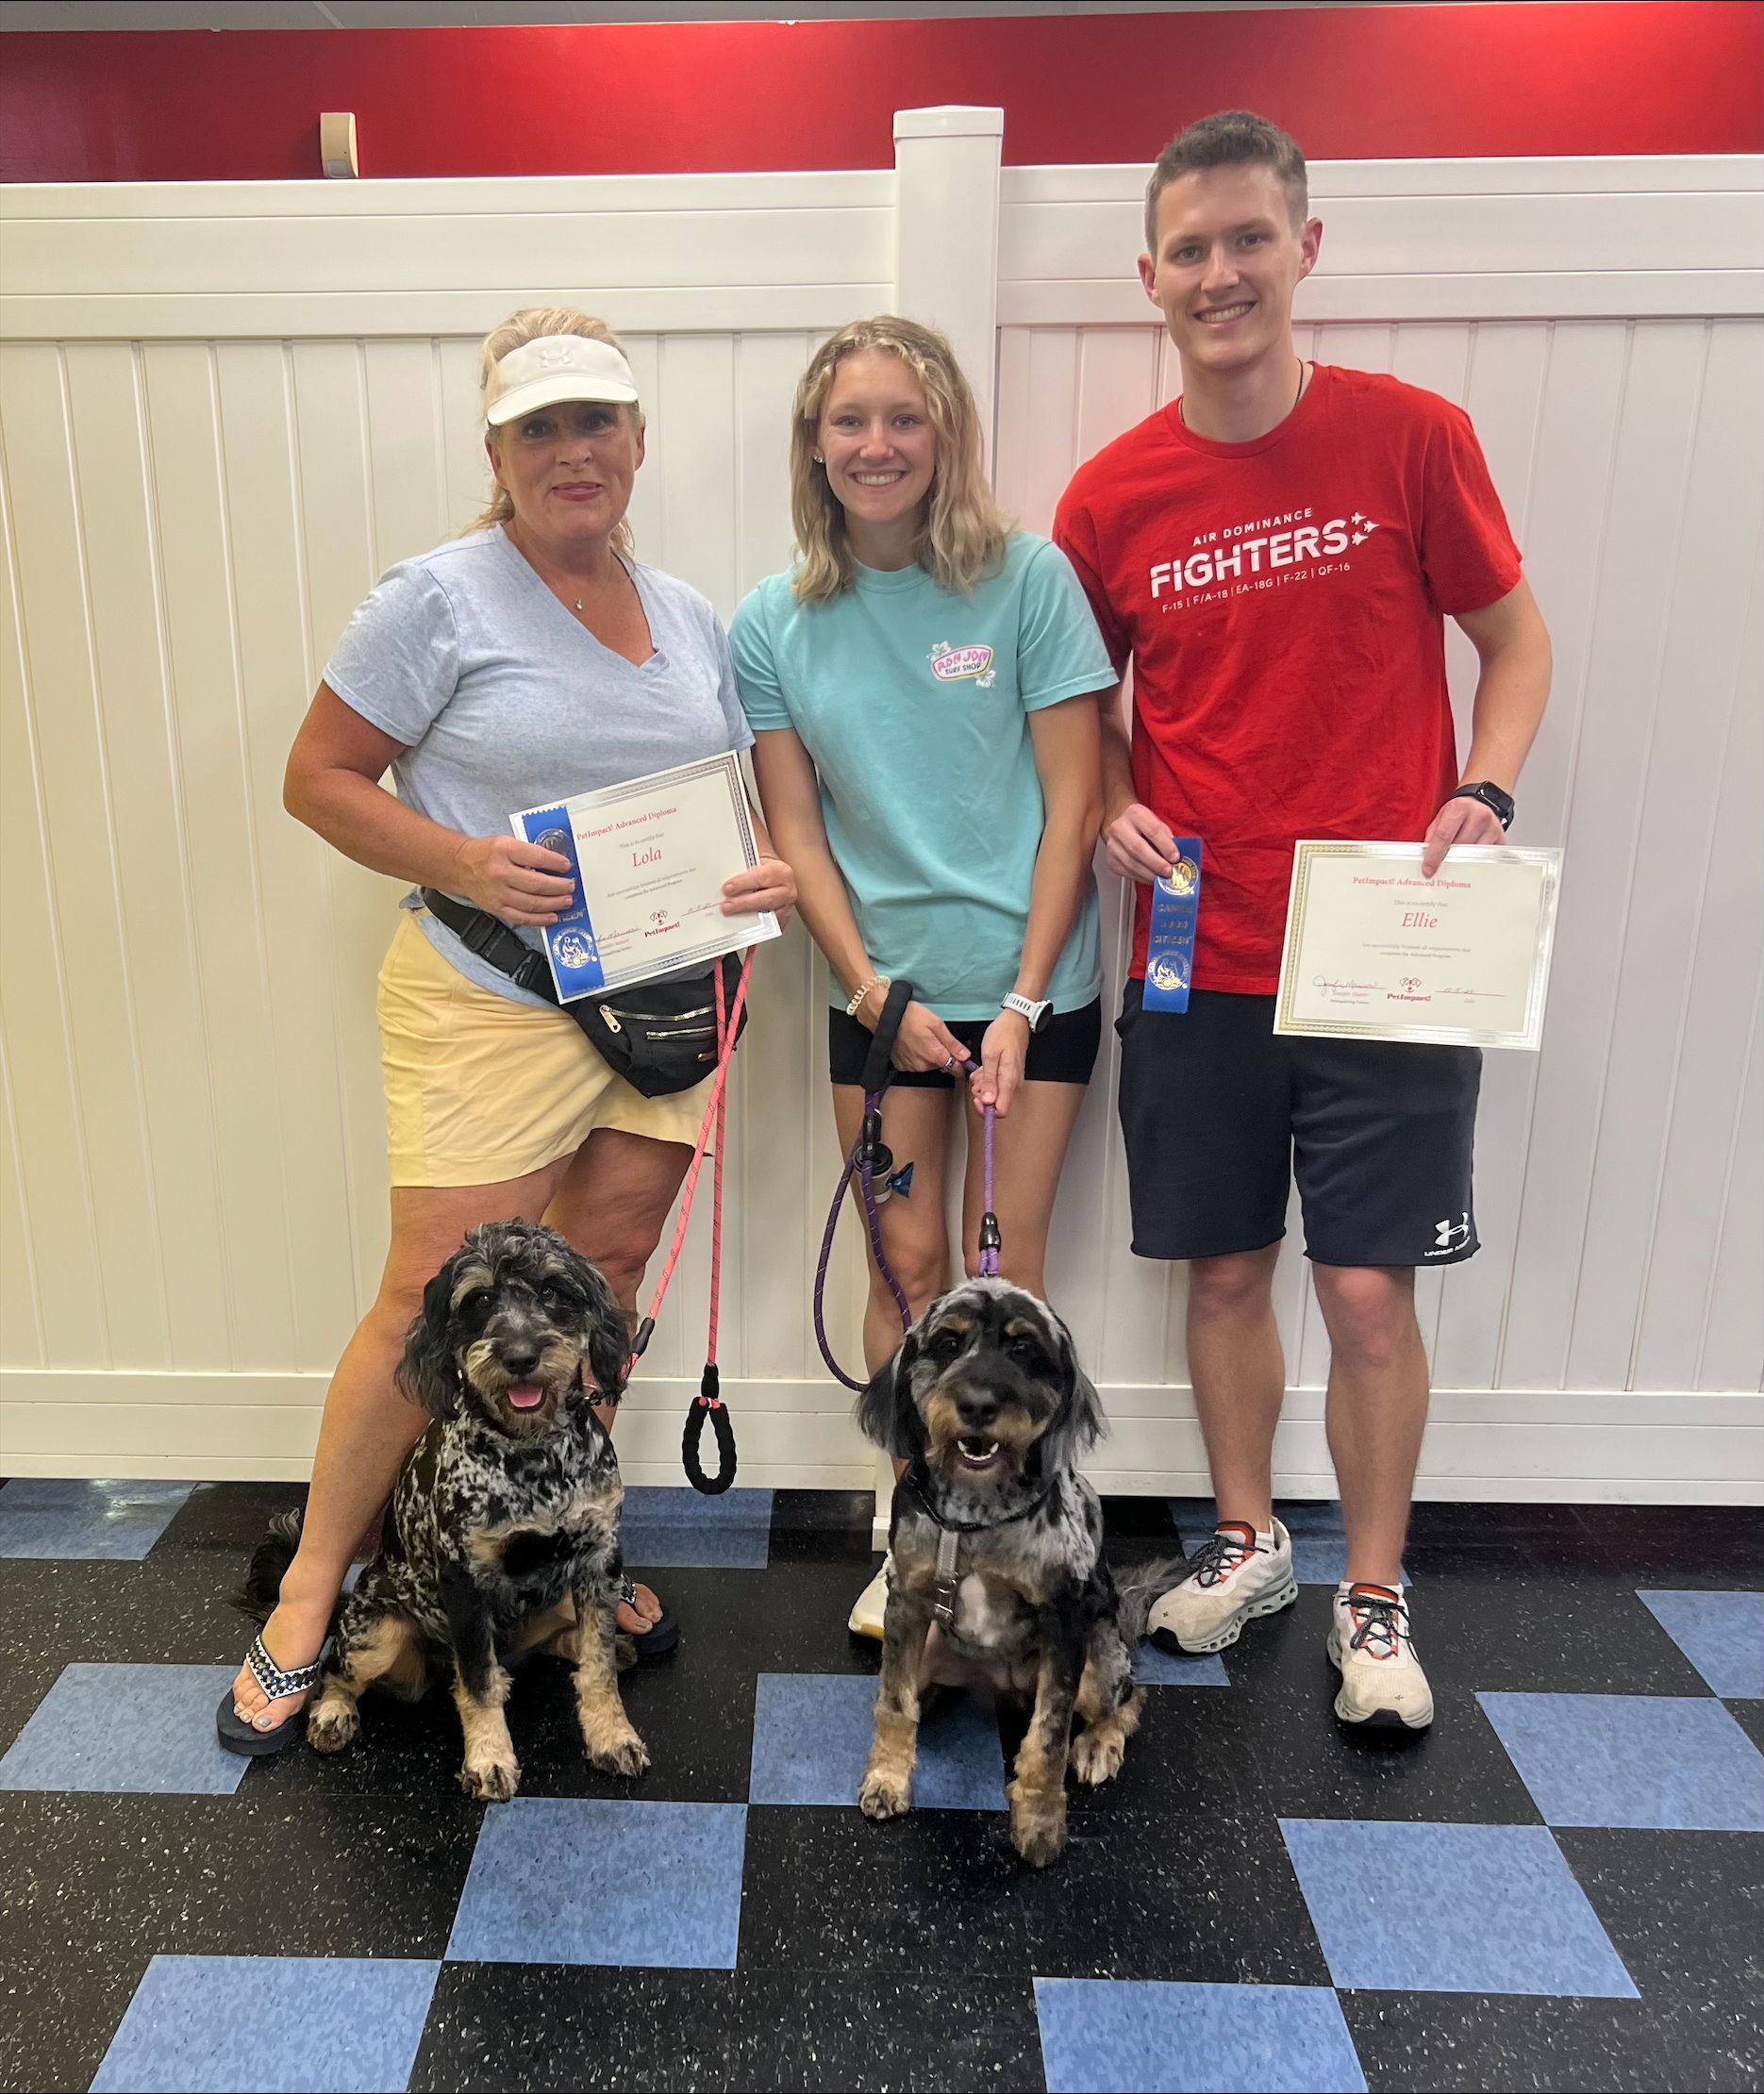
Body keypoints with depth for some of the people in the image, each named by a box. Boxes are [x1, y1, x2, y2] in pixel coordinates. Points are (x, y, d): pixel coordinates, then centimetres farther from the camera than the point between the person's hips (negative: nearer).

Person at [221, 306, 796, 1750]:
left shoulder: (689, 616, 12)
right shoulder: (443, 600, -6)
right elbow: (320, 777, -5)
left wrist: (768, 872, -3)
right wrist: (461, 863, -20)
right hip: (490, 1007, -5)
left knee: (602, 1286, 13)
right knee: (435, 1306, -3)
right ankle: (309, 1595, 17)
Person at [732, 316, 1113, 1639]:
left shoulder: (1029, 581, -6)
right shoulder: (773, 623, 2)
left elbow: (1072, 804, -7)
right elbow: (797, 832, 2)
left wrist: (1022, 1001, -12)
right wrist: (874, 992, -7)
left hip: (1033, 980, -1)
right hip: (881, 992, 2)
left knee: (1008, 1266, 5)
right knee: (909, 1261, 8)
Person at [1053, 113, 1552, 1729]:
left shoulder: (1412, 438, -2)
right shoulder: (1111, 496, 3)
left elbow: (1517, 642, 6)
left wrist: (1484, 794, -11)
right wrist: (1115, 807, -4)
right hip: (1196, 962, 2)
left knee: (1369, 1287, 2)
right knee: (1226, 1268, 12)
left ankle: (1374, 1598, 24)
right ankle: (1247, 1542, 34)